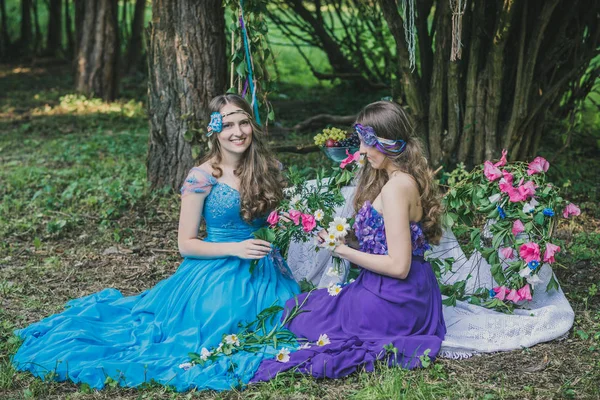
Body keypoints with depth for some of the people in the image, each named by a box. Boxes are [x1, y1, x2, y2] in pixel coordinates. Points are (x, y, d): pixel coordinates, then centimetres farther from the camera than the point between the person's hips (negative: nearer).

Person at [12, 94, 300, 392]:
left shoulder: (268, 169, 3)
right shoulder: (202, 177, -12)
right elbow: (185, 244, -9)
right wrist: (234, 248, -21)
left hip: (266, 272, 5)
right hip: (217, 273, -5)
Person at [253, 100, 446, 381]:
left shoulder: (395, 187, -23)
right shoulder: (408, 179, 7)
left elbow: (398, 265, -24)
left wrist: (344, 251, -14)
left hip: (392, 302, -10)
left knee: (295, 311, 7)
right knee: (310, 302, 26)